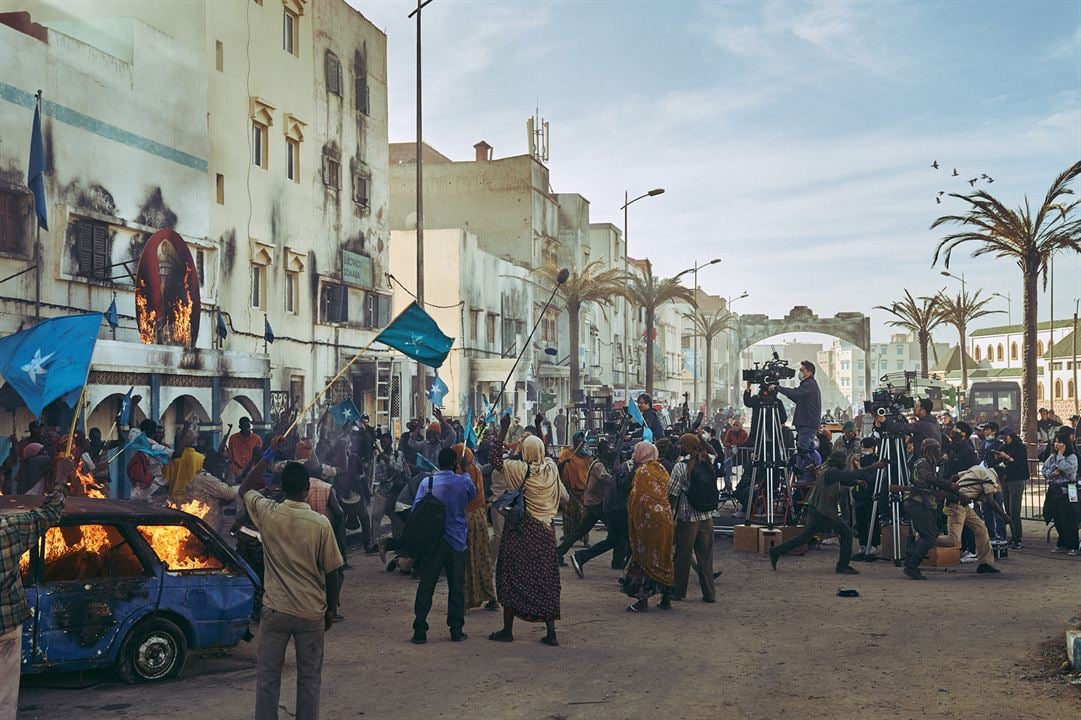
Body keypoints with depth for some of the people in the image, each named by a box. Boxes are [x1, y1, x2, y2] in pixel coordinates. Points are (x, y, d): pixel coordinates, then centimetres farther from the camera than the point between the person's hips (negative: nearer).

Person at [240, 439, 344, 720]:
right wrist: (331, 609, 10)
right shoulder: (321, 524, -12)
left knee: (268, 676, 9)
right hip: (311, 613, -1)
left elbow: (244, 488, 14)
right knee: (309, 678, 11)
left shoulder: (267, 513, -8)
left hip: (275, 611, 1)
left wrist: (269, 454, 15)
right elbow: (331, 573, -4)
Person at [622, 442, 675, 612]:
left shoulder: (642, 471, -11)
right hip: (665, 518, 7)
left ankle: (643, 600, -2)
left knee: (644, 558, -2)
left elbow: (637, 498, -14)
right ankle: (666, 598, 18)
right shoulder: (662, 470, 11)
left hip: (648, 520, -7)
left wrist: (634, 522, -8)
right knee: (664, 557, 13)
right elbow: (667, 494, 14)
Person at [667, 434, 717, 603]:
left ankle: (679, 591, 16)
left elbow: (672, 494, -10)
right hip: (707, 516, 5)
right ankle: (709, 593, 12)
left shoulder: (680, 466, -12)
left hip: (687, 518, -5)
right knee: (706, 556, 11)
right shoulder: (708, 462, 2)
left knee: (683, 555, 7)